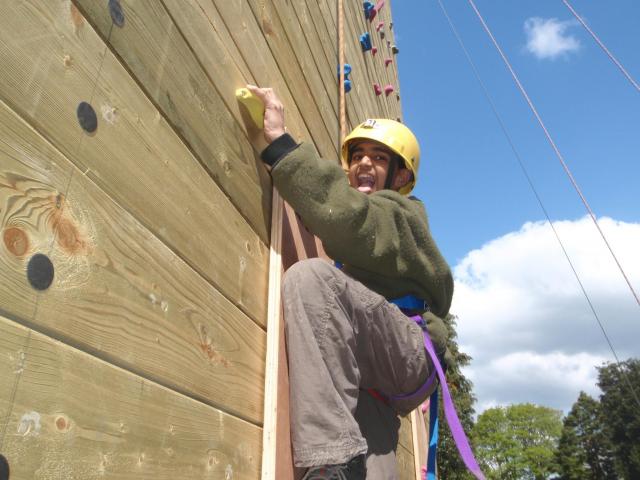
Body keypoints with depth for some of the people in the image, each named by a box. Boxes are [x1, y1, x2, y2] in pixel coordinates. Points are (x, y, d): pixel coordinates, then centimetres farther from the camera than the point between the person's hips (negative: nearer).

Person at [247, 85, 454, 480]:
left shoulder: (401, 214, 3)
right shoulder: (366, 221, 32)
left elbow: (344, 216, -21)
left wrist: (280, 140, -19)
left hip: (409, 355, -8)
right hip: (370, 378, 8)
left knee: (310, 275, -29)